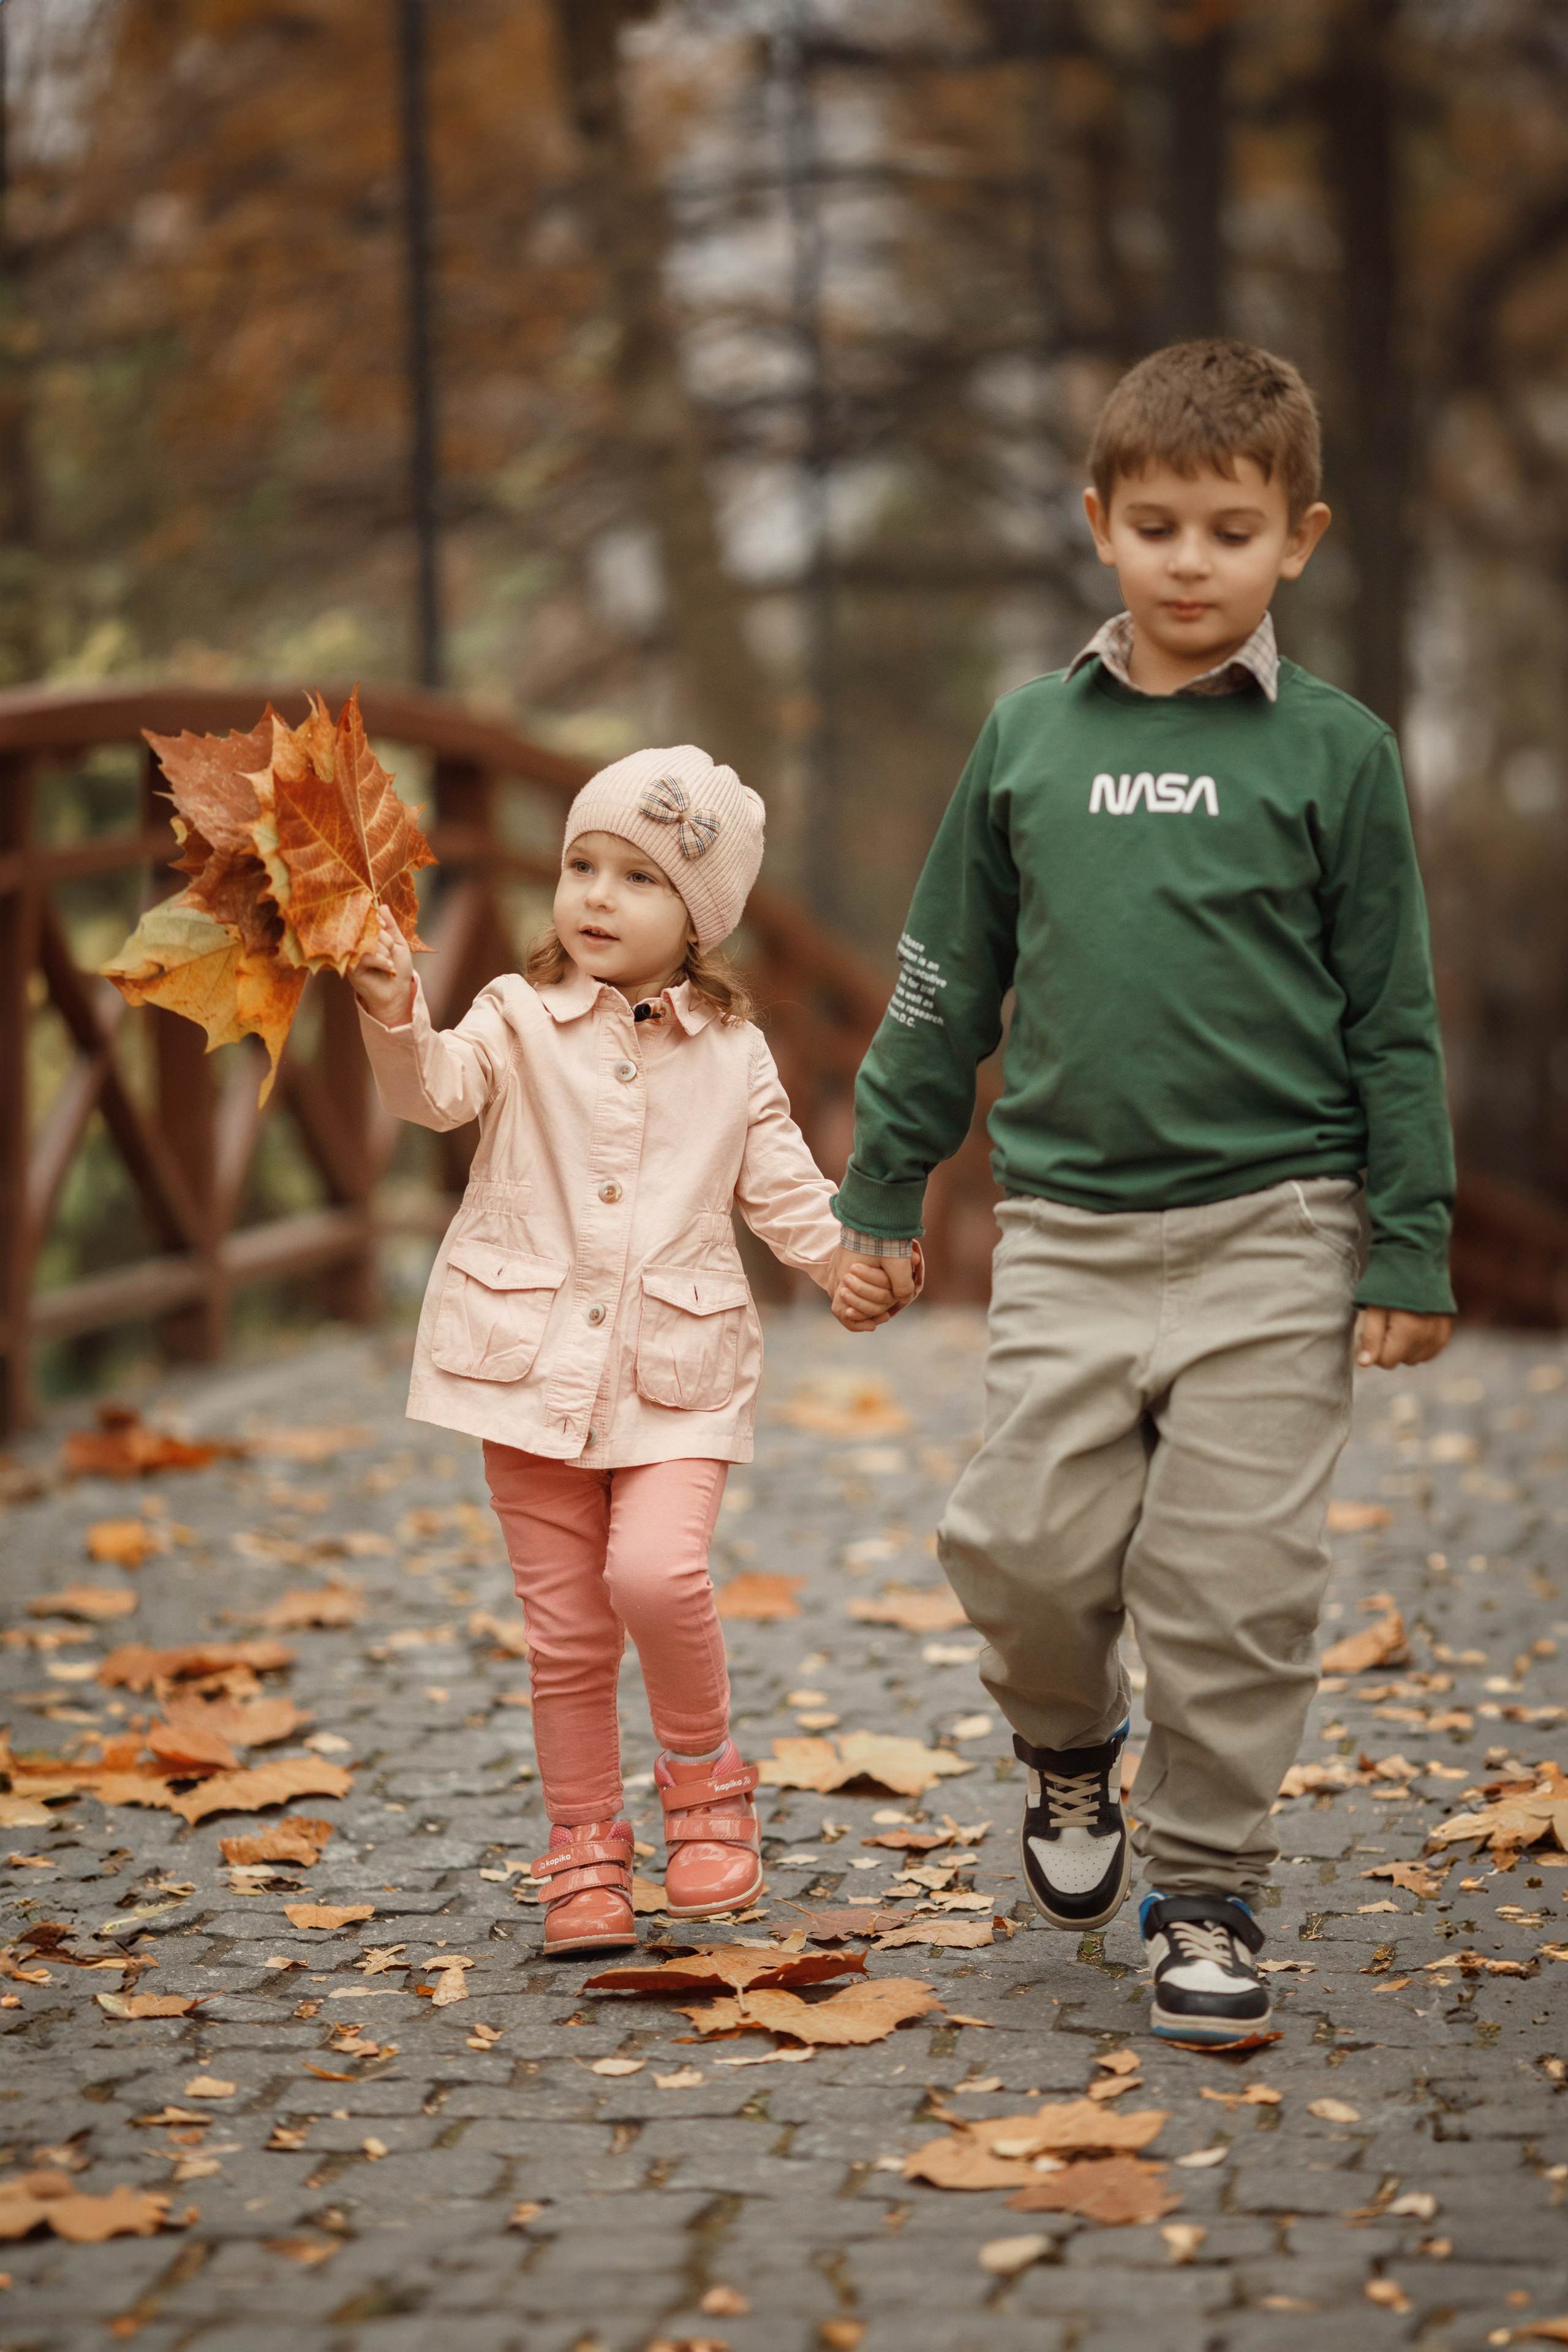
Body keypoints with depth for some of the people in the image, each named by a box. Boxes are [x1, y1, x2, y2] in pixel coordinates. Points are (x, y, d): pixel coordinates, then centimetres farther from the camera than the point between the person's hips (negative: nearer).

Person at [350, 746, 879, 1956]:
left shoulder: (734, 1055, 6)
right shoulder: (521, 1019, 1)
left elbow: (786, 1188, 9)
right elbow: (440, 1087, -18)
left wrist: (850, 1262, -10)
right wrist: (397, 1023, -39)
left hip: (678, 1374, 0)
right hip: (533, 1366, 0)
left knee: (655, 1572, -23)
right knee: (566, 1633, 5)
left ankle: (705, 1768, 3)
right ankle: (587, 1854, 21)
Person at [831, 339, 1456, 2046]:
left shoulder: (1333, 753, 1)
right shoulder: (1029, 739, 7)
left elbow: (1392, 1018, 3)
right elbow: (945, 982, 14)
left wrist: (1410, 1252, -1)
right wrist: (881, 1195, 14)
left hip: (1274, 1236, -2)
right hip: (1066, 1234, 2)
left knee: (1232, 1582, -2)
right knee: (1026, 1545, -4)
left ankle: (1204, 1886, 15)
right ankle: (1068, 1748, 28)